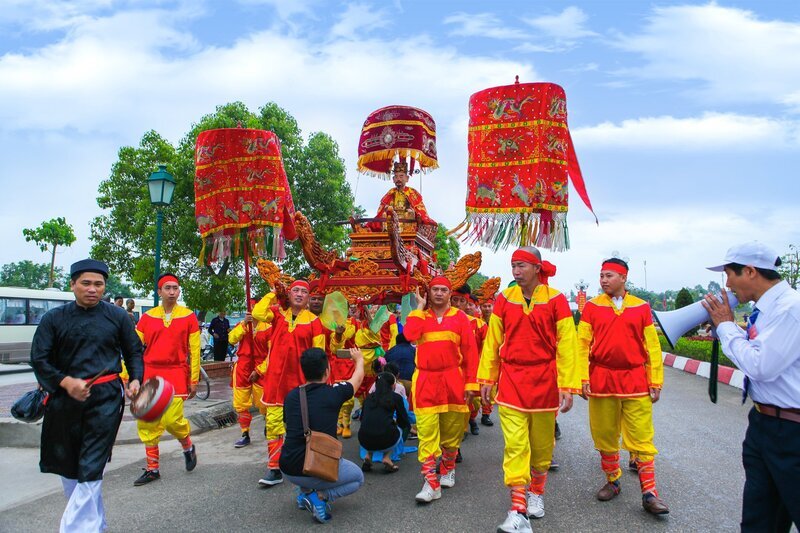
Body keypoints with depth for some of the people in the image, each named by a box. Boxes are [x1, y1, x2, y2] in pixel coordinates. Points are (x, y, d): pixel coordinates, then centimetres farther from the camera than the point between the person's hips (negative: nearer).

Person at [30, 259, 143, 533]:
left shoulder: (117, 316, 4)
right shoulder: (54, 318, 4)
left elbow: (134, 352, 12)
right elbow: (39, 359, 2)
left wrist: (135, 379, -5)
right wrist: (66, 382, -14)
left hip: (106, 399, -3)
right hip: (65, 399, 3)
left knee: (90, 470, -10)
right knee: (67, 467, 14)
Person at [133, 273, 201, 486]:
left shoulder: (188, 316, 1)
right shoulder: (147, 317, 7)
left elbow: (194, 351, 2)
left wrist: (194, 380, 0)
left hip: (176, 375, -3)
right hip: (150, 374, 3)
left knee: (172, 420, -11)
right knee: (146, 423, 4)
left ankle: (188, 447, 22)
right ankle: (152, 469, 19)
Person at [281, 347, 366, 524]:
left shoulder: (291, 396, 2)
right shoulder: (333, 393, -8)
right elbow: (358, 378, 14)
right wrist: (359, 359, 35)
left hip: (287, 471, 5)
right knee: (358, 477, 22)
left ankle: (305, 492, 18)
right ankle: (320, 496, -1)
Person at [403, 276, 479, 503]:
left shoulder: (459, 317, 4)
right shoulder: (420, 316, 8)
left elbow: (470, 351, 2)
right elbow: (409, 334, -14)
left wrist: (470, 382, -3)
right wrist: (420, 307, -4)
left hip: (453, 380, 0)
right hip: (425, 380, 0)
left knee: (451, 430, 12)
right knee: (426, 432, -6)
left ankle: (448, 469, 36)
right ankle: (431, 483, -3)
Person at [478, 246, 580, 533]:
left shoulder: (555, 300, -5)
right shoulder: (504, 299, 1)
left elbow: (566, 344, -6)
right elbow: (492, 341, 6)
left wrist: (567, 386, -10)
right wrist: (486, 378, 5)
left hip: (544, 379, 0)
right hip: (511, 379, 1)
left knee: (542, 442, 14)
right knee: (514, 444, -6)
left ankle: (536, 493, 36)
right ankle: (518, 510, -3)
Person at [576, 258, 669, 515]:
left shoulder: (641, 307, 4)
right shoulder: (592, 306, 3)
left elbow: (652, 347, 4)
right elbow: (582, 344, 0)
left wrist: (656, 382, 0)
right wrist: (583, 378, -8)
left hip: (635, 380, 0)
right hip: (601, 378, 1)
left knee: (641, 439, -1)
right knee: (605, 436, 10)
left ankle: (649, 494, 7)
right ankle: (612, 481, 28)